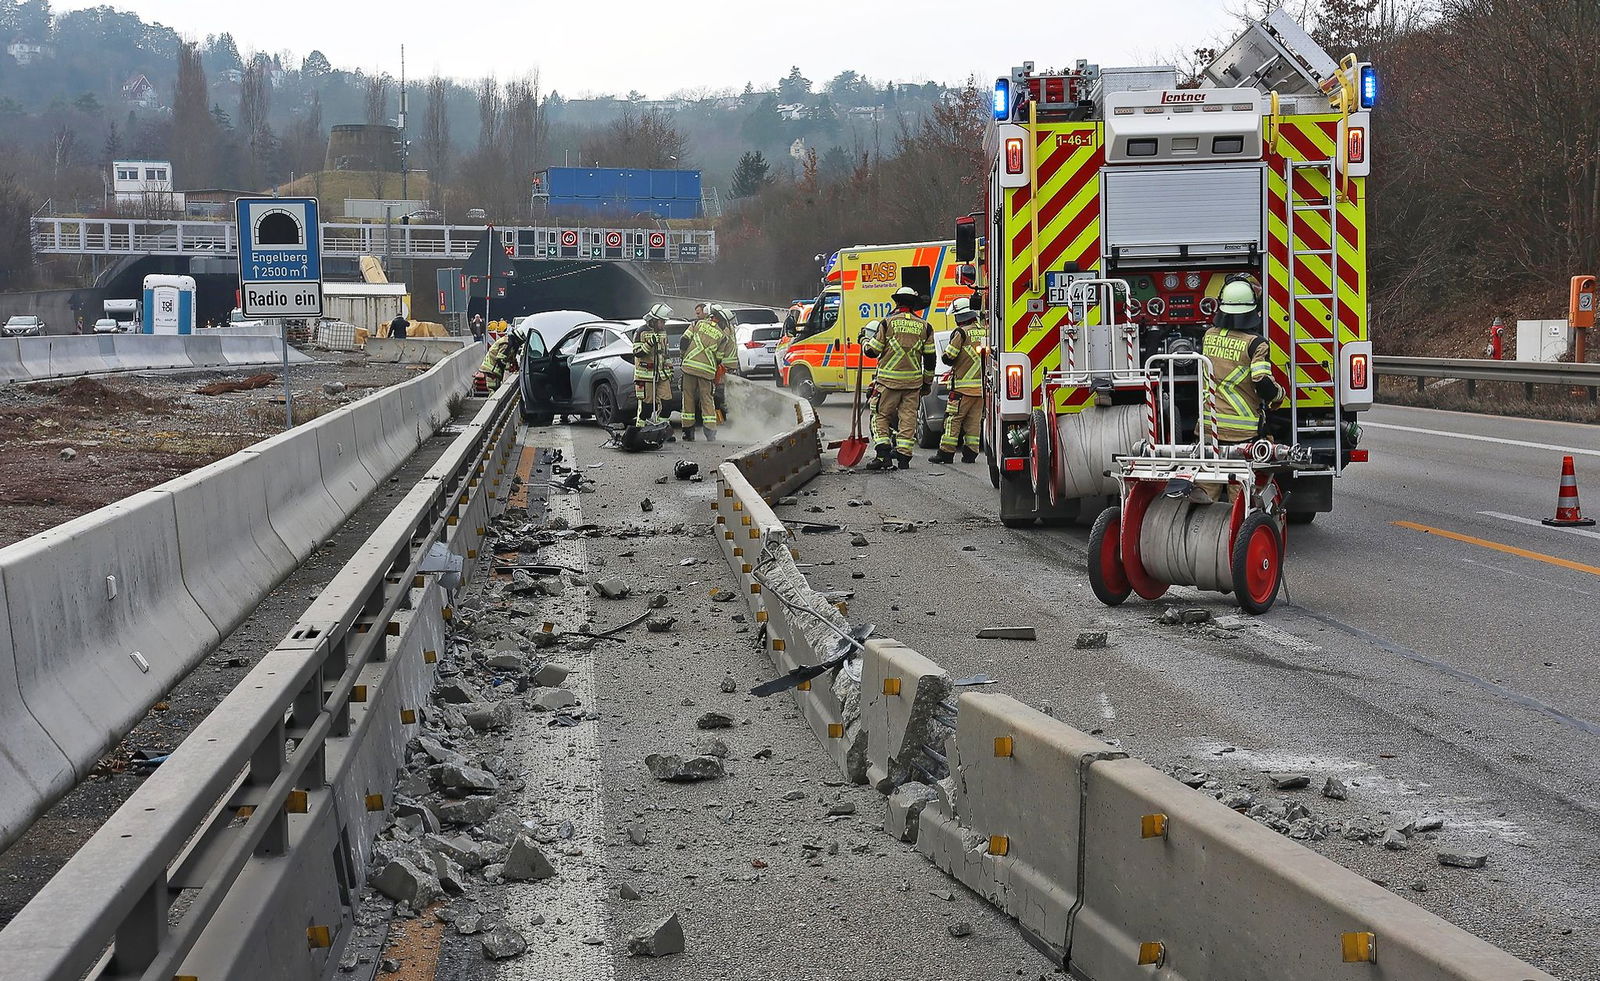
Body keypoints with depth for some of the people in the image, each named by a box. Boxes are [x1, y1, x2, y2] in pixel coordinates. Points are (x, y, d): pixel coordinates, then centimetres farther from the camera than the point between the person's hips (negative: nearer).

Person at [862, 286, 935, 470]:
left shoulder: (888, 323, -4)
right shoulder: (924, 327, 5)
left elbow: (872, 351, 0)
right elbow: (929, 358, 8)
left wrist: (864, 340, 22)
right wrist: (927, 381, 19)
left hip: (888, 380, -3)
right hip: (913, 382, 3)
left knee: (881, 416, 4)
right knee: (908, 418, 7)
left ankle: (884, 455, -7)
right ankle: (903, 457, 4)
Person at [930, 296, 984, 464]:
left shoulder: (961, 332, -10)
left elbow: (948, 357, -10)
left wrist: (954, 364, 10)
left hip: (963, 386, -6)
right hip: (982, 385, 6)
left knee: (953, 419, -3)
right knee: (974, 419, 8)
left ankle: (946, 452, -4)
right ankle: (970, 452, 8)